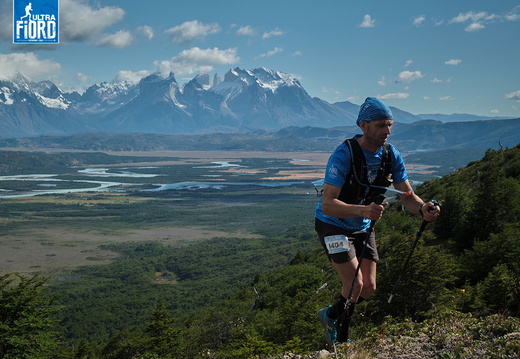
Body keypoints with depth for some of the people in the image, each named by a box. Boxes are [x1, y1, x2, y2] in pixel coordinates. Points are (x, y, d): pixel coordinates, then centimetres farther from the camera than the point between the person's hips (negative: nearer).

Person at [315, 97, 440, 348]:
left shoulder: (392, 156, -9)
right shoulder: (344, 154, -28)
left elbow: (407, 196, -8)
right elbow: (327, 204, -33)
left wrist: (423, 208, -32)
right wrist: (363, 210, -49)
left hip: (363, 227, 6)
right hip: (334, 225, -6)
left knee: (368, 288, 5)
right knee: (355, 285, -13)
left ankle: (333, 315, 34)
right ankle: (340, 339, 16)